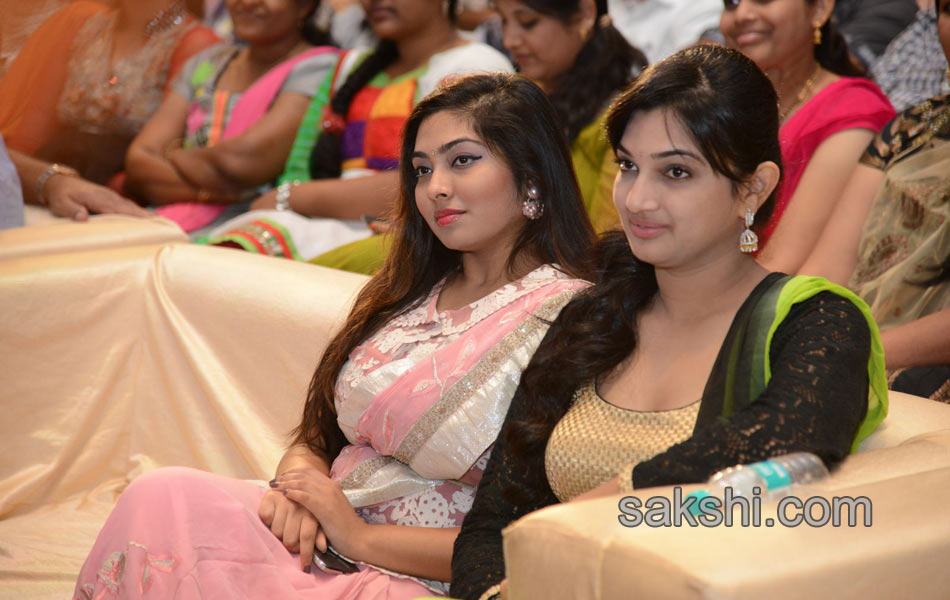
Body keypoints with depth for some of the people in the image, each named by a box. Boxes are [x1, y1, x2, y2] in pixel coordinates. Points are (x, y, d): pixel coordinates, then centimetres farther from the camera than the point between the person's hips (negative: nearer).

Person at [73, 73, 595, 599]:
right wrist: (298, 476, -7)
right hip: (318, 548, 7)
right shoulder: (411, 294, 16)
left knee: (163, 501, -27)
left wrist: (363, 538, -12)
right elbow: (316, 435, 18)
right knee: (162, 495, -24)